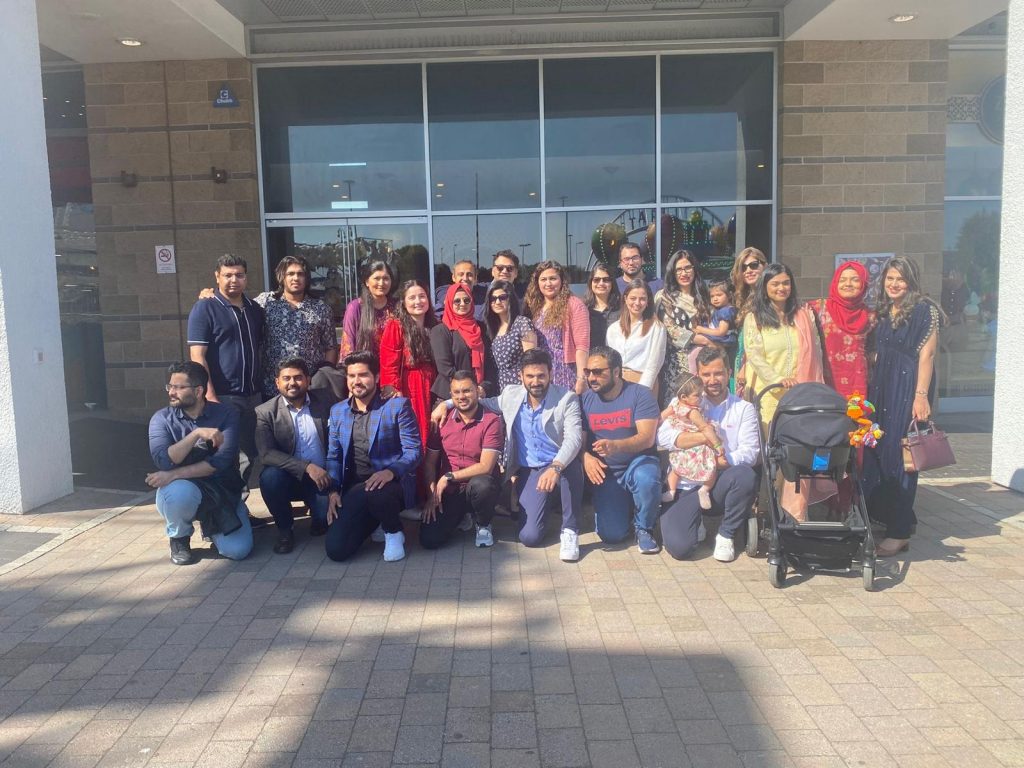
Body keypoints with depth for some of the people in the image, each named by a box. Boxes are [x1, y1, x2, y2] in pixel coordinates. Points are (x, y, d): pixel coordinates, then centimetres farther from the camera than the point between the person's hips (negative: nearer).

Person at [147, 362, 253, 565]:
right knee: (181, 492, -38)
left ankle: (210, 523, 19)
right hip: (184, 491, 0)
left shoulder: (225, 414, -8)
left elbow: (223, 460, -20)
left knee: (238, 550, -17)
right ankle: (179, 538, -2)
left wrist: (174, 475, -25)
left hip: (222, 491, 1)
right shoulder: (162, 418, -5)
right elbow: (164, 461, -22)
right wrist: (196, 434, -34)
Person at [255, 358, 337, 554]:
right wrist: (307, 467, -26)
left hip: (324, 477, 1)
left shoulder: (324, 399, -1)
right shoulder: (264, 412, -6)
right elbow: (266, 453, -17)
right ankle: (285, 528, -5)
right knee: (269, 477, -31)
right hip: (290, 478, 0)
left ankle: (318, 519, 17)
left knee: (328, 515, -24)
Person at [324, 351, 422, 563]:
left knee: (376, 492, -41)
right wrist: (333, 490, -3)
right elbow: (333, 457, 12)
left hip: (390, 483, -4)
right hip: (353, 489, 4)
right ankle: (377, 522, 20)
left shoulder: (398, 406, -4)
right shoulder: (337, 411, 11)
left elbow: (414, 451, -10)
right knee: (336, 549, -12)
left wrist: (391, 471, -28)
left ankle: (393, 531, -5)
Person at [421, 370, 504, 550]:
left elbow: (485, 467, -17)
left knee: (481, 484, -39)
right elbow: (430, 462, 8)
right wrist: (433, 493, -6)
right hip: (448, 492, 3)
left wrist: (449, 477, -14)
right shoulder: (442, 420, 3)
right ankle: (460, 516, 20)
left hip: (477, 487, -3)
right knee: (429, 540, -16)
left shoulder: (492, 421, -11)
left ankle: (483, 524, -3)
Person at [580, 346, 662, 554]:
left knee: (646, 479, -39)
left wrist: (615, 446, -39)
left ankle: (644, 528, -7)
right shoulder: (585, 399, 0)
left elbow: (646, 438, -20)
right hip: (606, 473, 2)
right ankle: (624, 504, 24)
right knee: (611, 535, -12)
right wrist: (586, 457, -25)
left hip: (638, 462, -2)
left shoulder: (640, 394, -10)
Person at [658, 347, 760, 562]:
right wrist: (704, 437, -17)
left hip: (721, 485, 1)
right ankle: (696, 522, 15)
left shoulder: (744, 409, 10)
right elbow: (663, 437, -6)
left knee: (746, 476, -34)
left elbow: (751, 451, -4)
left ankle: (726, 535, -8)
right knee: (678, 546, -23)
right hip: (686, 486, -1)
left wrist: (723, 462, -21)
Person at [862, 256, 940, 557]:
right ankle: (884, 515, 22)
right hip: (882, 387, 7)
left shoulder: (925, 310, -7)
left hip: (908, 388, -7)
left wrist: (921, 395, -19)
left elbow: (927, 355, -12)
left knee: (899, 455, -5)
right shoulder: (882, 312, 13)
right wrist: (869, 390, 14)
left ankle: (899, 532, 4)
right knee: (877, 451, 8)